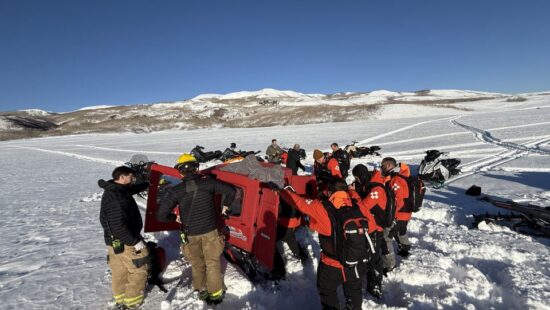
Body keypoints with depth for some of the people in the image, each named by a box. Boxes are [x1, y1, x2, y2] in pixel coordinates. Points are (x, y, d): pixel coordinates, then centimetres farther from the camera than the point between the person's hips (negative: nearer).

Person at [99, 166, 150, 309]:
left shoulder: (114, 191, 2)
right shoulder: (115, 198, -28)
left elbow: (134, 189, 21)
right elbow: (119, 226, -31)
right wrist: (136, 241, -25)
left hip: (115, 241, 10)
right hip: (125, 242, -10)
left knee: (120, 271, 21)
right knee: (139, 271, 7)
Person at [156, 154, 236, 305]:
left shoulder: (176, 190, -11)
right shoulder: (207, 182, -11)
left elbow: (161, 215, -11)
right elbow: (230, 191, -6)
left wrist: (175, 218, 8)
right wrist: (225, 205, 11)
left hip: (190, 234, 0)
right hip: (210, 230, 0)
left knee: (197, 264, 22)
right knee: (213, 263, 17)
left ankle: (201, 290, 38)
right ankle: (215, 294, 29)